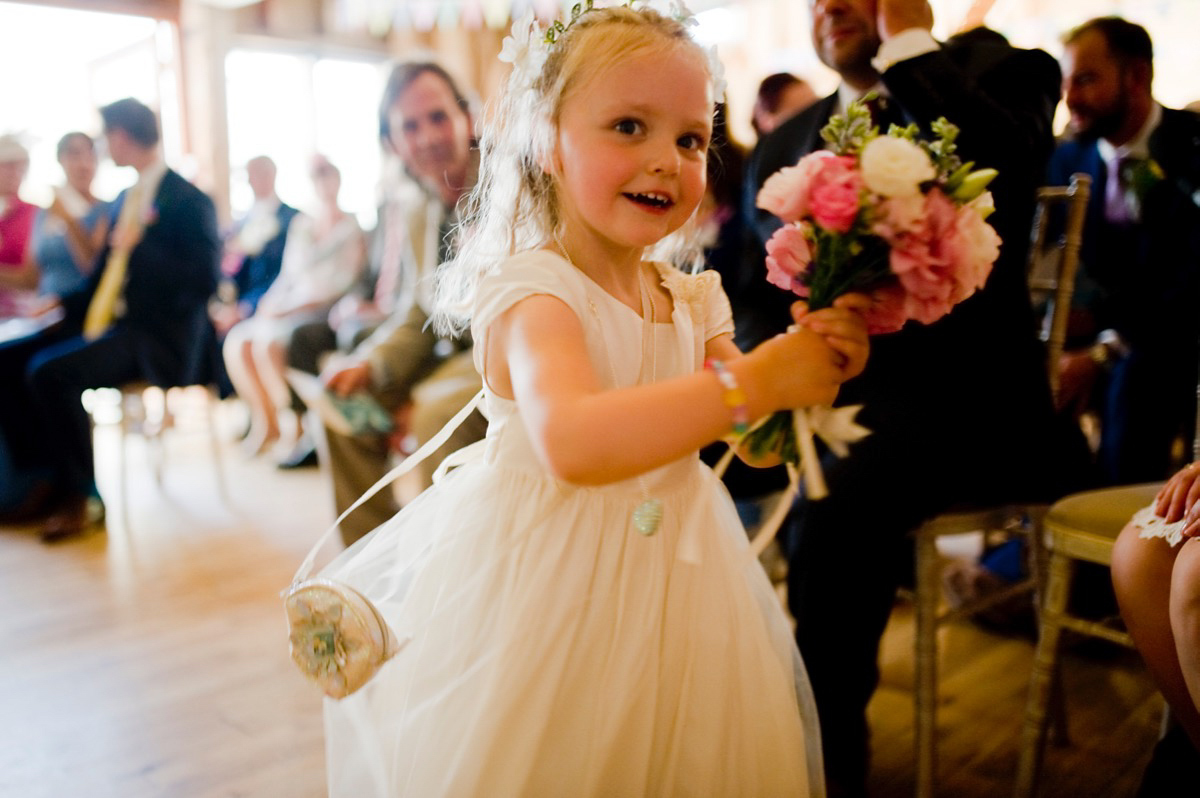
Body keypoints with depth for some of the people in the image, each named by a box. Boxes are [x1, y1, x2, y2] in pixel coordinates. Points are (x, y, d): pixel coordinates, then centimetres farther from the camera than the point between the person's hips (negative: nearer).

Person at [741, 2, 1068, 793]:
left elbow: (1000, 166, -20)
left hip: (950, 392, -5)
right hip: (814, 393, 6)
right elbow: (758, 297, 17)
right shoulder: (780, 149, 18)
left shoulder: (995, 67, 5)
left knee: (831, 517, -32)